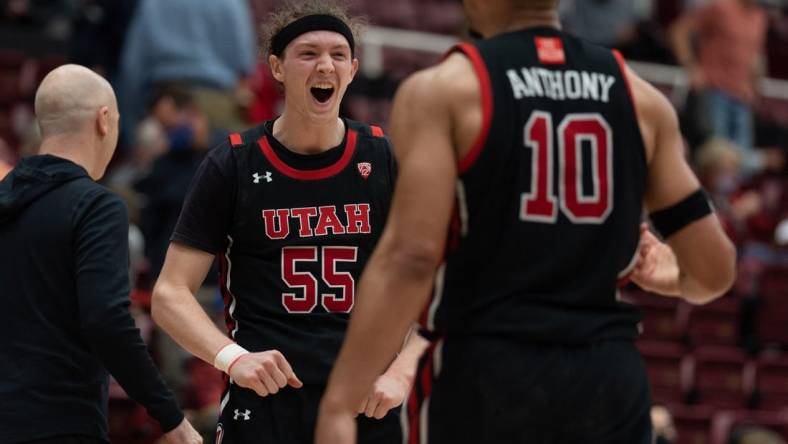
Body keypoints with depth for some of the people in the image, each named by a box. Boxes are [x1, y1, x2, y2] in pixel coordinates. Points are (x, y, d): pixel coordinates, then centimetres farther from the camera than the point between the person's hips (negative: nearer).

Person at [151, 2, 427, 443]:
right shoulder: (232, 166, 1)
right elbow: (170, 294, 0)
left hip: (368, 408, 2)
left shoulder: (386, 161, 5)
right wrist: (233, 357, -18)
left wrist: (401, 373, -8)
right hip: (263, 407, -2)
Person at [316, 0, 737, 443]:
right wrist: (677, 279, 32)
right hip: (610, 380, 3)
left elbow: (411, 259, -14)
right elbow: (714, 269, 8)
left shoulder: (441, 92, -3)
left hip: (483, 375, -3)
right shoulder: (640, 98, 8)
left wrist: (338, 404, -14)